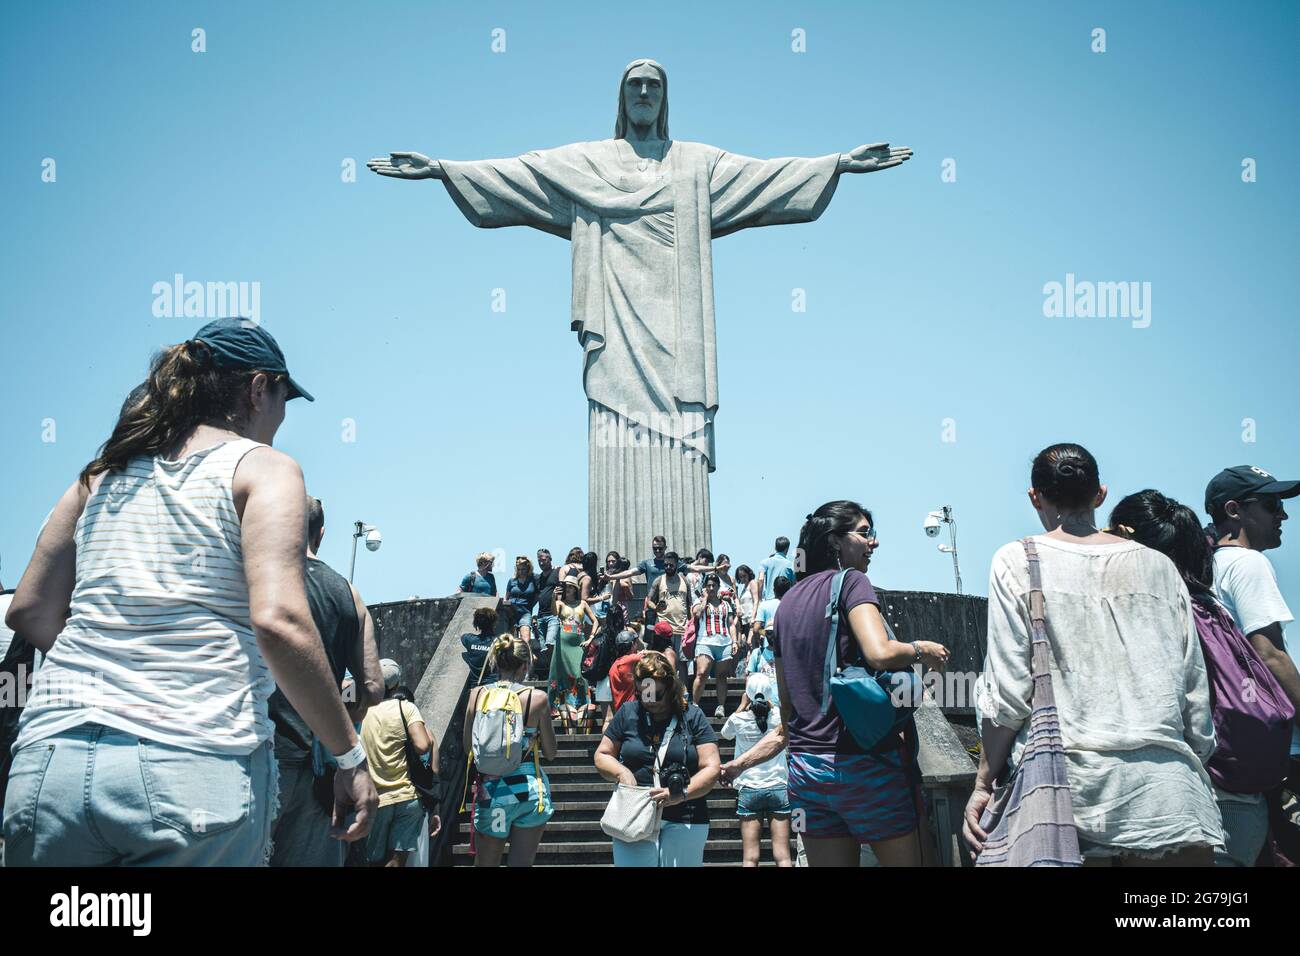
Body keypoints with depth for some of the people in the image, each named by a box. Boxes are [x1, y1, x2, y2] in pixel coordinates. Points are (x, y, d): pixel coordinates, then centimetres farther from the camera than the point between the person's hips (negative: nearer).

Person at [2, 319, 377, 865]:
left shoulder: (105, 472, 17)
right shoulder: (264, 468, 1)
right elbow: (277, 621, -13)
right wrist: (350, 758, -7)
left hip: (53, 759, 5)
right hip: (198, 769, -5)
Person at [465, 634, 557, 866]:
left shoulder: (478, 695, -3)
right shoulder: (537, 698, -7)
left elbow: (468, 748, 6)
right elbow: (550, 753, 0)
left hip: (490, 790, 1)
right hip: (529, 789, -1)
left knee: (485, 863, 13)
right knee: (522, 863, 5)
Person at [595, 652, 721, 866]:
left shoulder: (693, 716, 3)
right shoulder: (628, 713, 8)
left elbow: (711, 768, -2)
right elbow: (602, 756, 14)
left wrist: (680, 794, -18)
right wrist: (621, 772, -8)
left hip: (684, 822, 0)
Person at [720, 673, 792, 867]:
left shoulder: (739, 719, -6)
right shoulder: (779, 715, -4)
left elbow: (725, 734, 19)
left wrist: (743, 704, 18)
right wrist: (766, 700, 30)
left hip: (748, 790, -1)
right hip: (778, 787, 1)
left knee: (750, 858, -1)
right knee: (783, 857, 0)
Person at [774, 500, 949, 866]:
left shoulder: (788, 601, 15)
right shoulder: (850, 581, -6)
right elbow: (880, 654, -22)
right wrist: (921, 650, -4)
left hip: (805, 769, 7)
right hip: (866, 766, -7)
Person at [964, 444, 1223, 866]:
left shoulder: (1017, 561, 3)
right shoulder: (1159, 566, 12)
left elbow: (1008, 691, -3)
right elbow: (1196, 693, 11)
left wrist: (983, 783, 4)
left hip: (1072, 783, -2)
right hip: (1166, 786, 2)